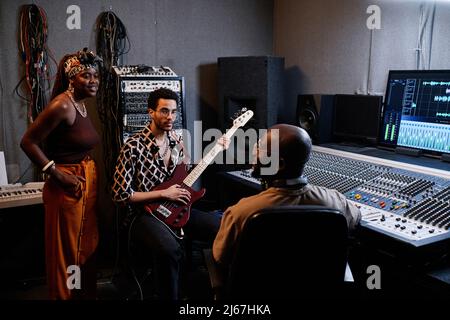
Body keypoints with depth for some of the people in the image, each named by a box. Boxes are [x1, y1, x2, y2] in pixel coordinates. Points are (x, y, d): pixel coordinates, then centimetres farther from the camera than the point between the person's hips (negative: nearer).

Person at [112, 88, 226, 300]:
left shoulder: (177, 140, 7)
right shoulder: (133, 147, -12)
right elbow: (120, 195, -13)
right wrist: (164, 194, -15)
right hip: (146, 214, -6)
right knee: (170, 249, -37)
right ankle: (169, 296, -12)